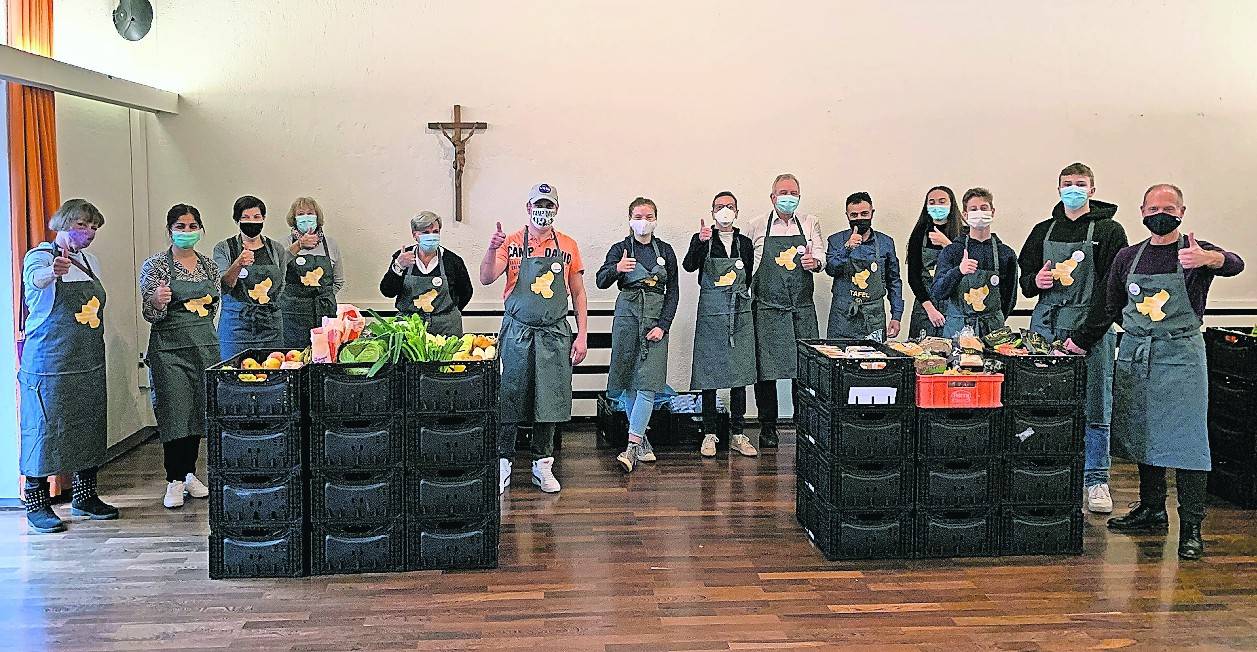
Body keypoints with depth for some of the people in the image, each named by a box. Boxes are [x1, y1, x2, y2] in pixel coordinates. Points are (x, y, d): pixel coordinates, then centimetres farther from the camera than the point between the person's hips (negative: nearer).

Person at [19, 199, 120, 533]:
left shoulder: (90, 261, 13)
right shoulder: (40, 255, -7)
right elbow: (36, 277, -32)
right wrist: (54, 272, -55)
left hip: (90, 362, 7)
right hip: (49, 364, -7)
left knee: (90, 428, 11)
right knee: (44, 429, -3)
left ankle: (84, 498, 22)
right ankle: (37, 505, 8)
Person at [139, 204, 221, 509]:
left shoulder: (209, 265, 10)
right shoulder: (155, 265, -4)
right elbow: (150, 314, -10)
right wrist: (158, 300, -29)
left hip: (205, 345, 5)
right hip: (170, 348, -5)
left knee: (198, 411, 8)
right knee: (175, 413, -5)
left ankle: (189, 474, 22)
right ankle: (174, 482, 5)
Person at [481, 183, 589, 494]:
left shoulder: (568, 246, 7)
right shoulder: (512, 243, 2)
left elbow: (578, 294, 10)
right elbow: (486, 278, -8)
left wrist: (582, 335, 3)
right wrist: (492, 250, -26)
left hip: (555, 334, 2)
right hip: (517, 333, -2)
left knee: (549, 401, 5)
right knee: (509, 398, 1)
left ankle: (542, 465, 17)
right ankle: (503, 463, 12)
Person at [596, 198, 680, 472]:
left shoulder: (665, 250, 7)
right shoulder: (620, 249, 4)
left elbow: (673, 292, 6)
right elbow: (601, 282, -10)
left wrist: (663, 325, -7)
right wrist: (616, 269, -32)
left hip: (657, 318, -1)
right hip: (627, 315, 1)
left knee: (647, 385, -11)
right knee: (629, 382, 4)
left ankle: (632, 448, -16)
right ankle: (641, 440, 18)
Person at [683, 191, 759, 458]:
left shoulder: (745, 243, 10)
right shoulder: (702, 239, 1)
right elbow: (688, 266, -18)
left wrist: (737, 296, 9)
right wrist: (700, 242, -32)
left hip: (740, 313, 3)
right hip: (710, 313, -3)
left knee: (740, 376, 4)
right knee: (710, 376, 0)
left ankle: (738, 434, 12)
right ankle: (709, 434, 9)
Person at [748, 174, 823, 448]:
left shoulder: (810, 224, 11)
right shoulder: (758, 226, 7)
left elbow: (821, 258, 4)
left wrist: (815, 262, -18)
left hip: (803, 308, 1)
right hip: (767, 308, -1)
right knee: (765, 368, 0)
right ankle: (768, 427, 11)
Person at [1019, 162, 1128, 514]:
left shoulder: (1109, 230, 3)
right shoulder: (1043, 231, 16)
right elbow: (1025, 280, 22)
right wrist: (1036, 281, -4)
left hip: (1092, 326, -3)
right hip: (1046, 324, 4)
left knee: (1094, 406, 0)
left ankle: (1096, 481, 9)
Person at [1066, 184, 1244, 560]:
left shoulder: (1196, 252, -3)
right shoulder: (1128, 258, 10)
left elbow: (1234, 264, -25)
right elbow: (1109, 309, 17)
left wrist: (1209, 259, -47)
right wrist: (1080, 342, 14)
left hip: (1181, 356, -4)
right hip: (1134, 355, 5)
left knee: (1185, 440, -5)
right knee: (1143, 436, 11)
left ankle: (1190, 527, 0)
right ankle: (1151, 511, 24)